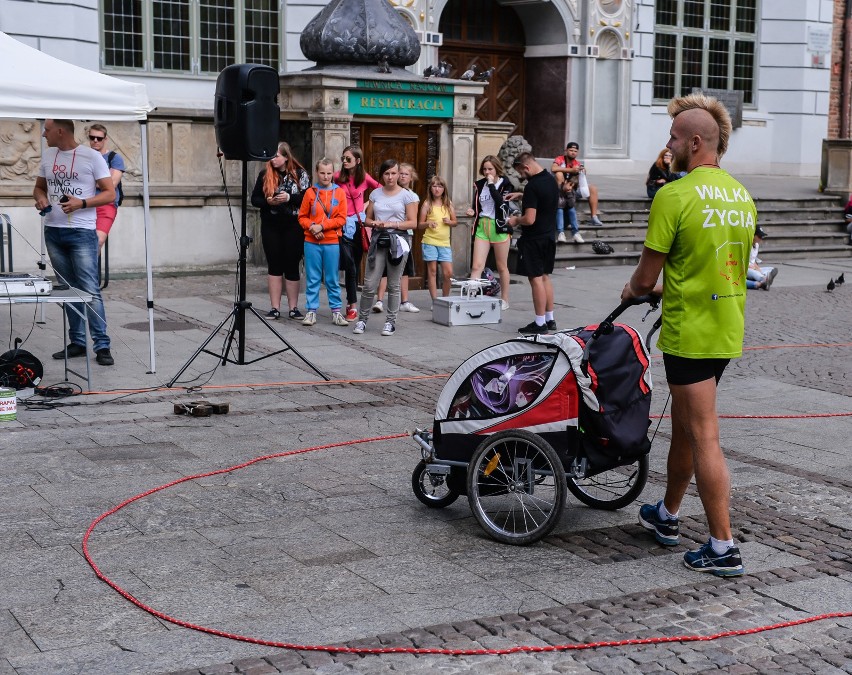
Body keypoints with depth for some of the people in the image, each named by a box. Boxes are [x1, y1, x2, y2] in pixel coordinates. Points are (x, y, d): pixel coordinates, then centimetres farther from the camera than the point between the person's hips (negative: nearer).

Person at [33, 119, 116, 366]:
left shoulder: (92, 157, -5)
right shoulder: (47, 156, 11)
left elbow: (109, 194, -5)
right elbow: (39, 187, 22)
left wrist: (81, 203, -19)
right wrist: (40, 198, -1)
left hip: (82, 233, -6)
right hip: (53, 232, 6)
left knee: (90, 290, -9)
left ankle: (102, 345, -6)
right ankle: (77, 342, 16)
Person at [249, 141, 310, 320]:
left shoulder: (300, 174, -1)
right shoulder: (265, 175, 4)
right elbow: (254, 199, 6)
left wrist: (289, 198, -20)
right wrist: (267, 201, -13)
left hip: (293, 227, -2)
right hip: (270, 227, 2)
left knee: (292, 266, 3)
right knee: (274, 265, 5)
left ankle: (293, 308, 11)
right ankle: (275, 308, 10)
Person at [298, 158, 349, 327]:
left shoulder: (339, 192, 3)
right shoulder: (310, 192, 5)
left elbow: (341, 219, -1)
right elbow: (302, 217, 7)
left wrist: (322, 226, -11)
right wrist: (311, 227, -12)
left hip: (332, 242, 0)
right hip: (312, 242, 0)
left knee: (333, 279, 5)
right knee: (312, 279, 4)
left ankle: (336, 311, 12)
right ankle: (311, 311, 10)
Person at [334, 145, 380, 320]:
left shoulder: (364, 178, 2)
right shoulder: (338, 177, -4)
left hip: (359, 224, 3)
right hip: (344, 225, -3)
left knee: (356, 265, 9)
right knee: (350, 265, -10)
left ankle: (350, 302, 21)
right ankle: (353, 306, -6)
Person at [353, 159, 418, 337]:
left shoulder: (407, 195, 2)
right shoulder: (375, 194, 11)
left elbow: (413, 223, -3)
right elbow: (367, 219, 15)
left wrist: (391, 224, -13)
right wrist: (375, 223, -8)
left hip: (398, 240, -2)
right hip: (378, 240, 2)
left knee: (393, 285, 3)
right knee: (369, 284, -3)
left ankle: (390, 321, 12)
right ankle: (362, 319, 10)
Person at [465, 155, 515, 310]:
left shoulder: (505, 184, -3)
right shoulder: (479, 185, 10)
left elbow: (502, 203, -21)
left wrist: (491, 184, -17)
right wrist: (472, 211, -4)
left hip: (499, 227, -4)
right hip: (482, 226, 4)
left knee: (501, 266, 7)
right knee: (476, 266, -6)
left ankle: (504, 300, 18)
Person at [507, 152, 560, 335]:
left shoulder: (532, 186, -22)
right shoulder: (552, 180, 7)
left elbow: (530, 219, -26)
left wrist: (516, 220, -6)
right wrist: (520, 196, 24)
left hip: (534, 239, -9)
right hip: (550, 236, 9)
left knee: (536, 279, -3)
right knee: (545, 277, 16)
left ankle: (540, 323, 0)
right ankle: (550, 319, 22)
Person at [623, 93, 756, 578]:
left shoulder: (674, 196, -15)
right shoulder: (742, 196, 9)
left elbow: (647, 276, -11)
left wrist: (633, 290, 12)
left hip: (690, 333, -8)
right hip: (729, 331, 8)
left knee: (704, 438, -3)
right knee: (685, 425, 21)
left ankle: (724, 549, 0)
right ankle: (667, 515, 37)